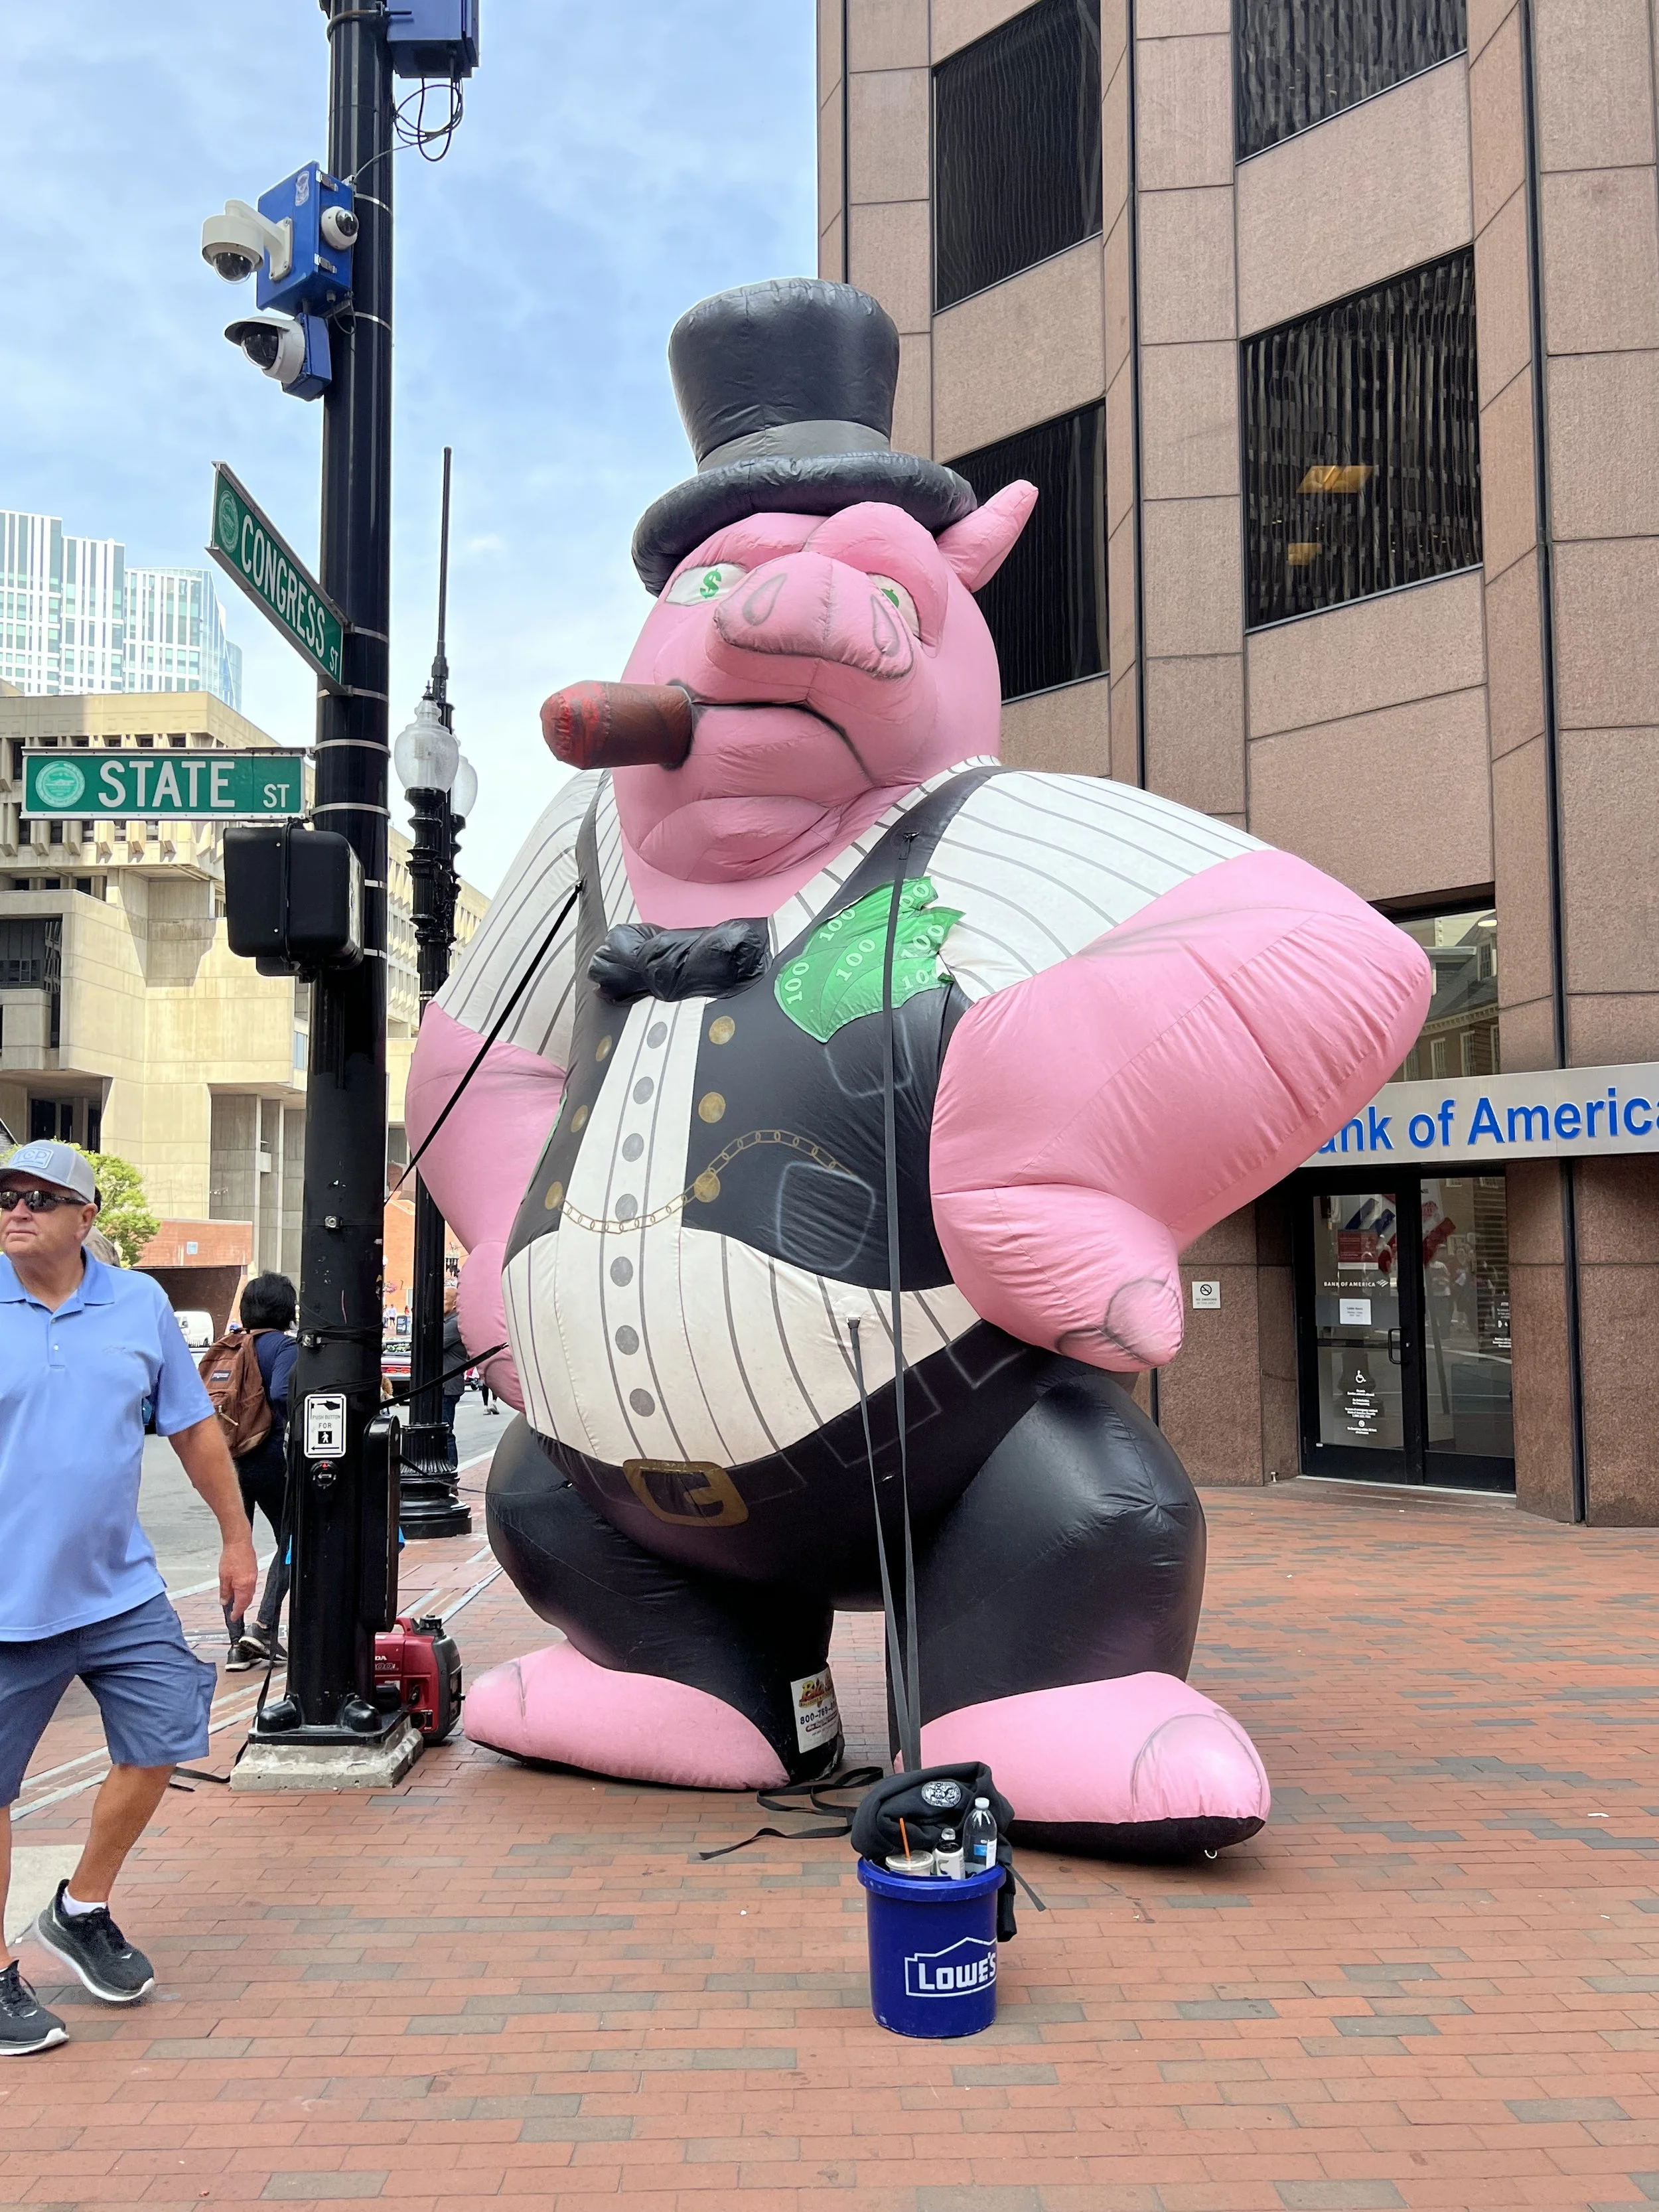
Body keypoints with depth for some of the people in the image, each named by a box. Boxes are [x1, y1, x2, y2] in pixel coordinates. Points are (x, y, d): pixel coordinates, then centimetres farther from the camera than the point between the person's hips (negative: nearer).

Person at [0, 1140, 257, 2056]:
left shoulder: (139, 1303, 2)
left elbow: (195, 1429, 11)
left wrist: (236, 1536, 14)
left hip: (122, 1591, 4)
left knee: (158, 1746, 8)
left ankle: (81, 1911, 32)